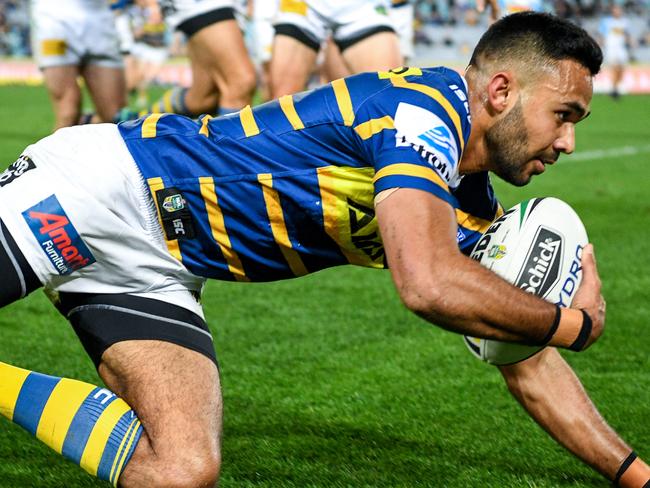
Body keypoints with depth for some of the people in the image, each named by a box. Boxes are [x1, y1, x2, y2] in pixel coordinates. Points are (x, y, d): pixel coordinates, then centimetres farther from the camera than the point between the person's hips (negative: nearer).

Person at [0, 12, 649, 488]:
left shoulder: (471, 213, 7)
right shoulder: (426, 107, -20)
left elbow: (525, 364, 14)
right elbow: (429, 285, -34)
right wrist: (576, 323, -19)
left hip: (155, 273, 7)